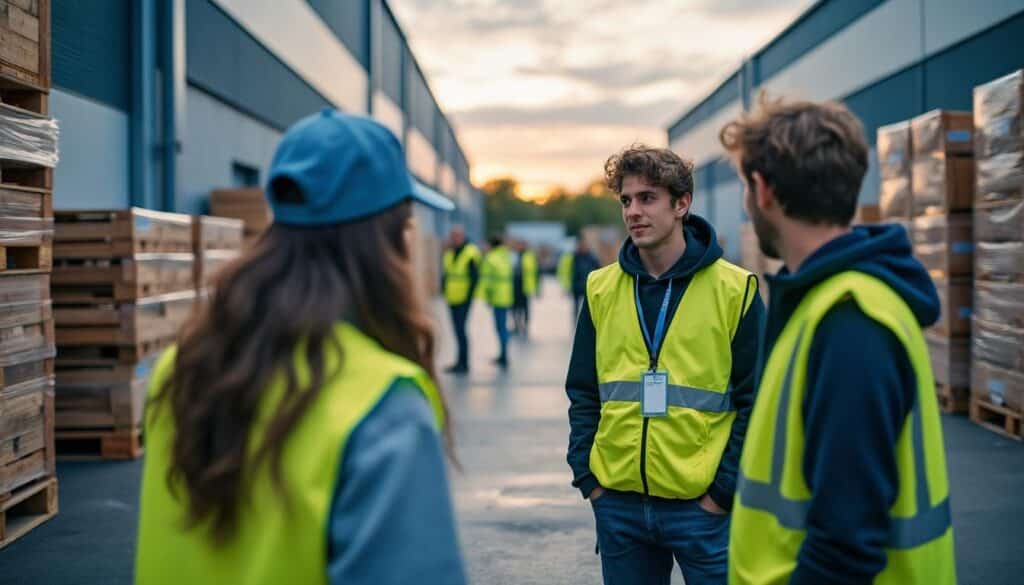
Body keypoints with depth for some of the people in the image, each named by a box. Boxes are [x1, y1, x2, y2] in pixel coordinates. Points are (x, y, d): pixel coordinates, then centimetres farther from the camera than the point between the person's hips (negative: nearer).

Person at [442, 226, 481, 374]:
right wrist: (445, 293, 11)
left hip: (463, 300, -8)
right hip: (452, 300, 8)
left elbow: (475, 278, -14)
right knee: (458, 330, 13)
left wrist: (468, 297, -15)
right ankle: (461, 361, 21)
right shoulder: (450, 253, 12)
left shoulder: (470, 255, -13)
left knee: (460, 330, -9)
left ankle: (463, 363, -5)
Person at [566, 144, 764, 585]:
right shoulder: (601, 289, 5)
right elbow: (583, 394, 10)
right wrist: (586, 476, 2)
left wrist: (724, 490, -8)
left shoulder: (735, 289, -4)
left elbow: (754, 401, -4)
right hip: (618, 504, 3)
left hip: (703, 504, -3)